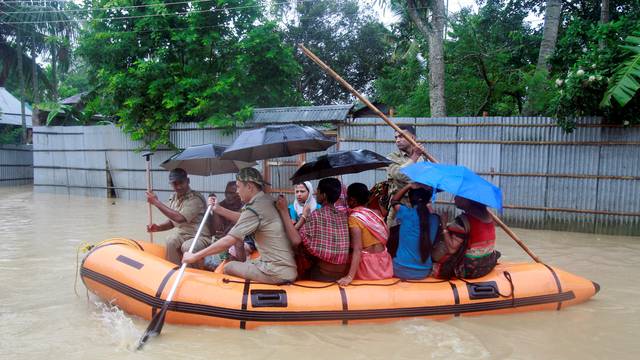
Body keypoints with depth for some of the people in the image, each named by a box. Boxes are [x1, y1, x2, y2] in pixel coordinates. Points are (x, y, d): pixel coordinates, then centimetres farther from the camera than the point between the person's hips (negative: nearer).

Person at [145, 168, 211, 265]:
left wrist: (156, 202, -22)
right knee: (171, 240, -26)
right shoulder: (173, 198, 7)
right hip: (182, 235, 6)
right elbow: (172, 221, 17)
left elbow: (180, 218, -29)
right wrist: (158, 227, -5)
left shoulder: (196, 199, -18)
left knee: (187, 247, -35)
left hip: (199, 237, -6)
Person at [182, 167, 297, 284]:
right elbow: (242, 220, 20)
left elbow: (228, 241, -19)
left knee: (228, 268, 2)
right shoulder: (267, 200, 7)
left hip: (278, 273, -8)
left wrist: (194, 256, -12)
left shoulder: (254, 209, -18)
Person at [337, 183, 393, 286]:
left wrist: (350, 276, -30)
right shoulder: (375, 213, 4)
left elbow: (358, 249, -25)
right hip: (383, 260, 6)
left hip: (367, 262, -6)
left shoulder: (354, 218, -16)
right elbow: (387, 234, 8)